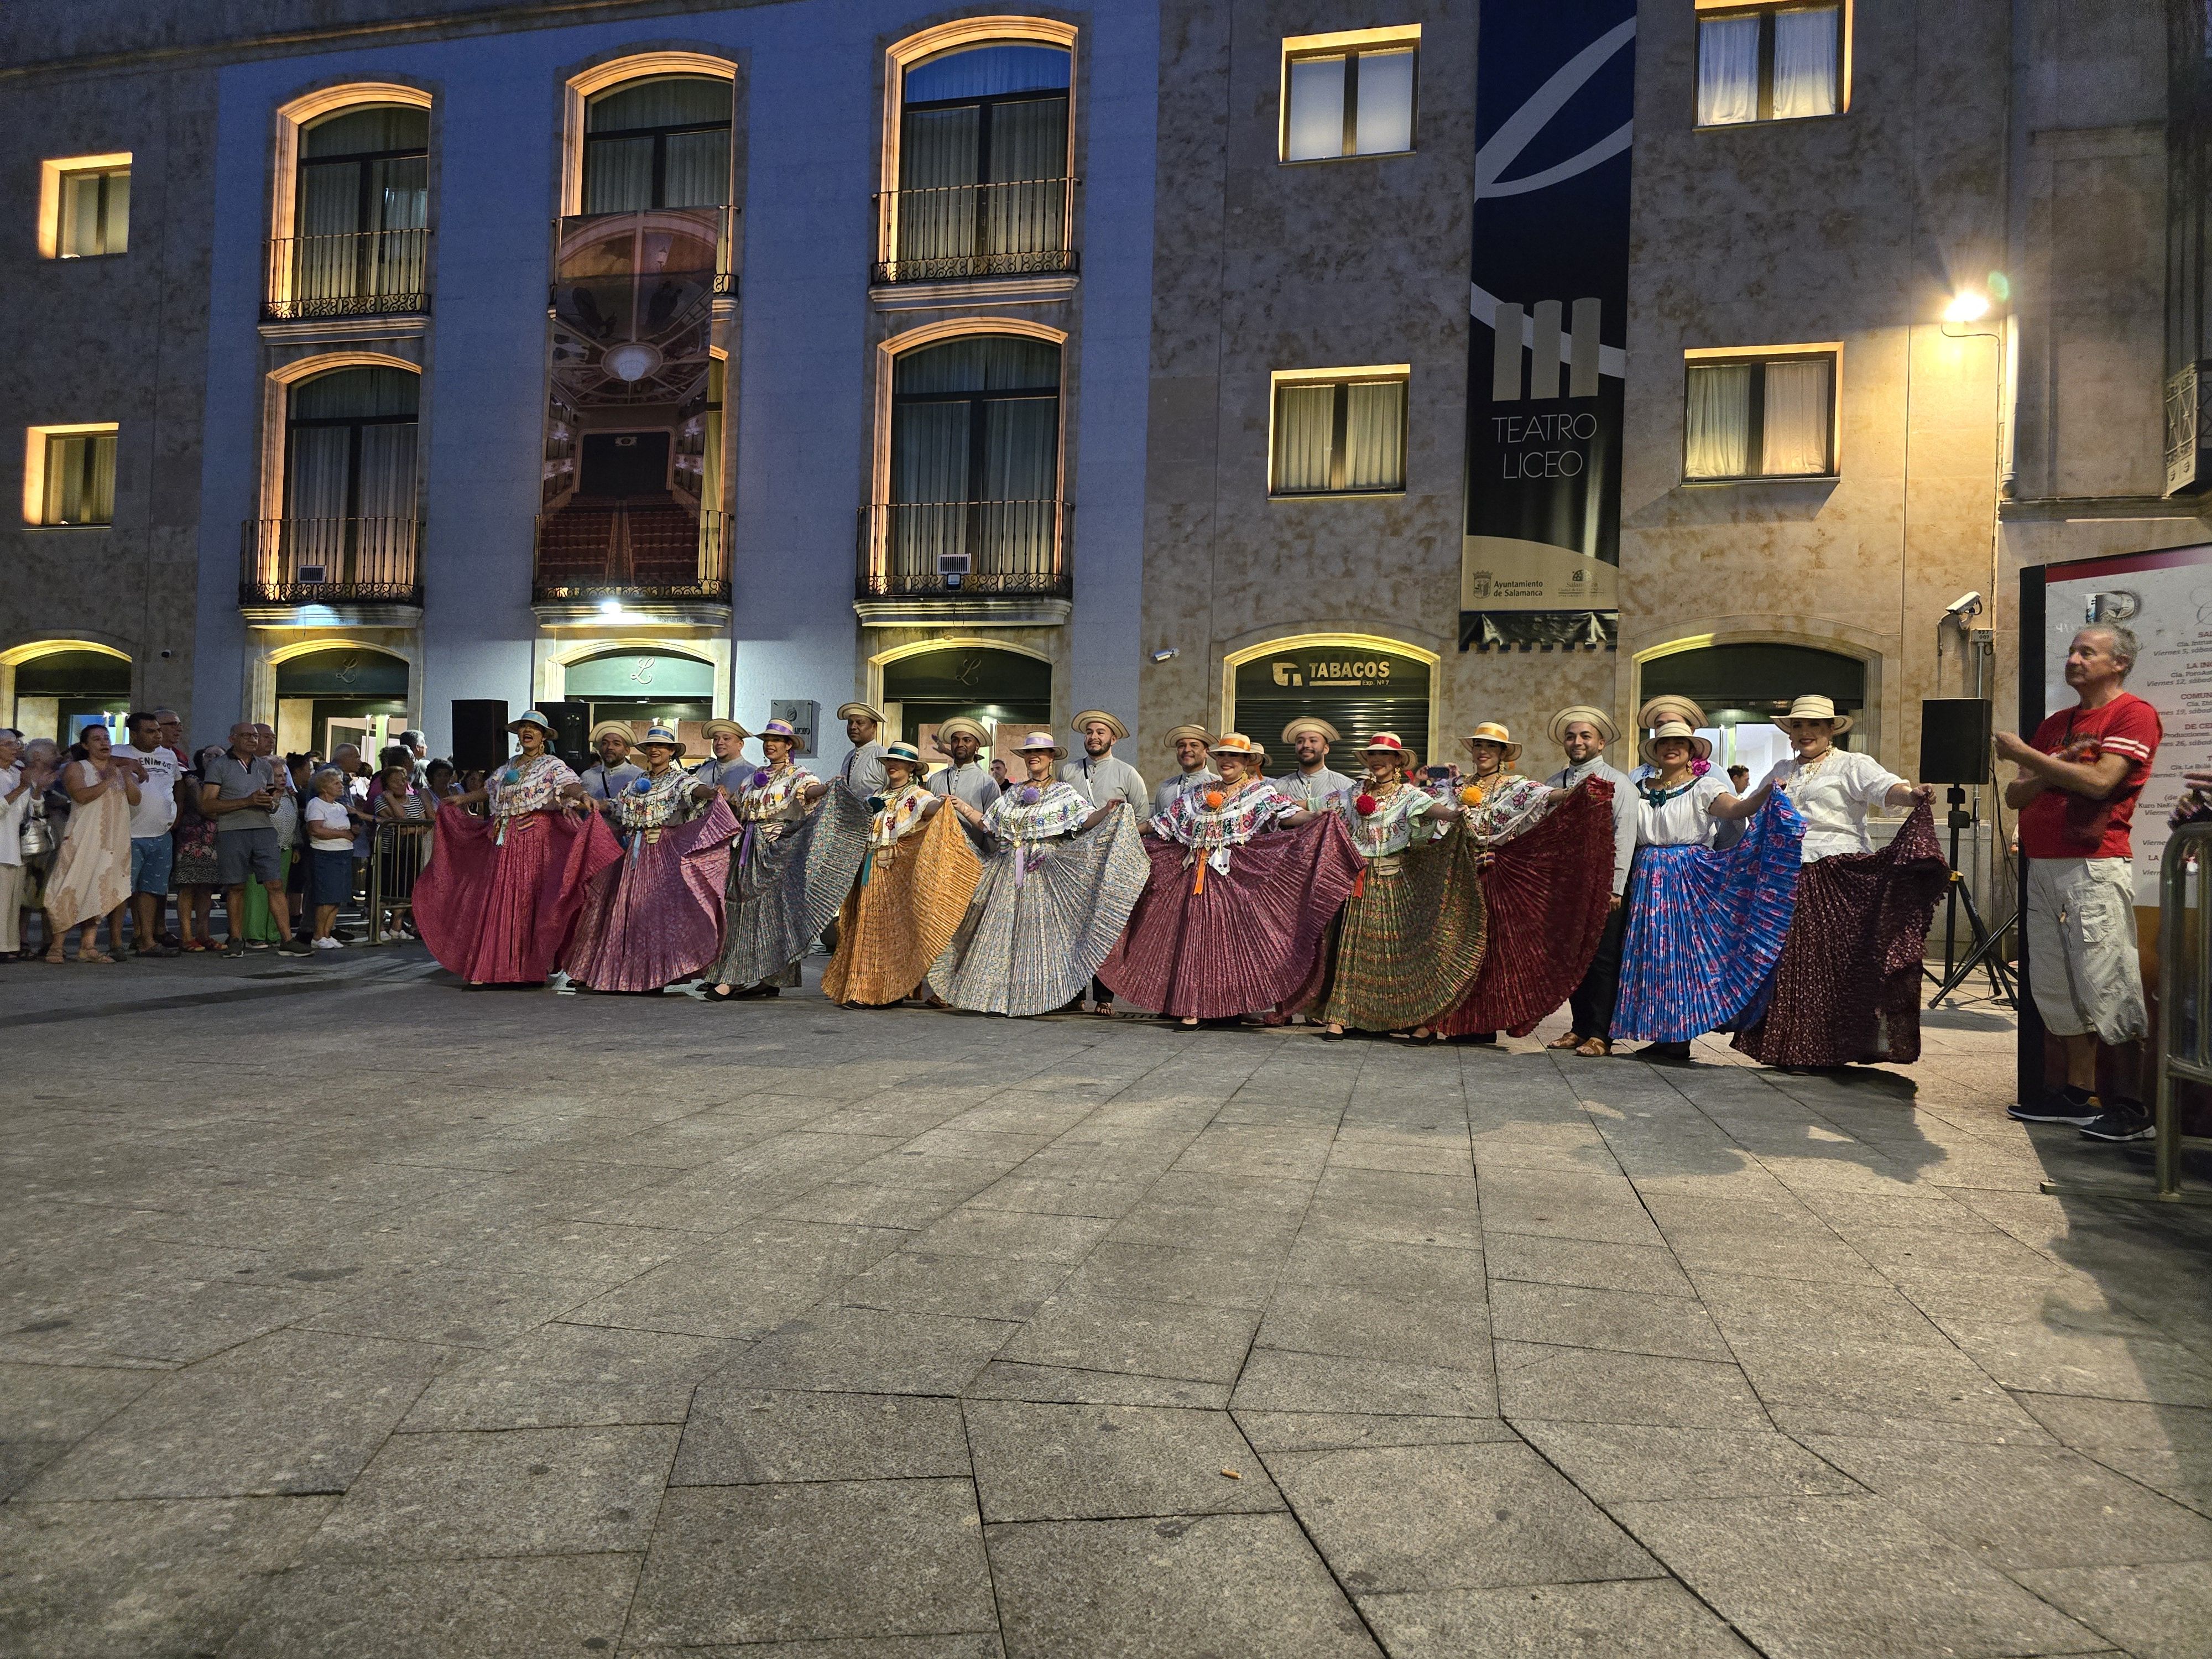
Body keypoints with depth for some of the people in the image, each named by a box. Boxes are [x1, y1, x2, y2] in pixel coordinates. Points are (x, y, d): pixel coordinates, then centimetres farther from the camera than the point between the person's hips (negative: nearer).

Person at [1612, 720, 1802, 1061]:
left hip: (1690, 878, -4)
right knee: (1652, 954, 3)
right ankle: (1661, 1035, 10)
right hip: (1649, 879, 4)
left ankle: (1680, 1038, 0)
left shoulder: (1703, 787, 0)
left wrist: (1764, 796, -35)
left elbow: (1736, 808, -18)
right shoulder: (1641, 789, 14)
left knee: (1683, 951, -5)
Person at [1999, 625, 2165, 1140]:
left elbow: (2099, 782, -15)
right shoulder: (2055, 724, 21)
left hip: (2095, 867, -7)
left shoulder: (2134, 714, -1)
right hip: (2043, 866, 7)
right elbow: (2016, 796, 15)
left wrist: (2025, 755, -10)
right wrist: (2056, 763, -3)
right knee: (2056, 984, 6)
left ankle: (2134, 1105, -3)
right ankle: (2079, 1094, 13)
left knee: (2107, 987, -8)